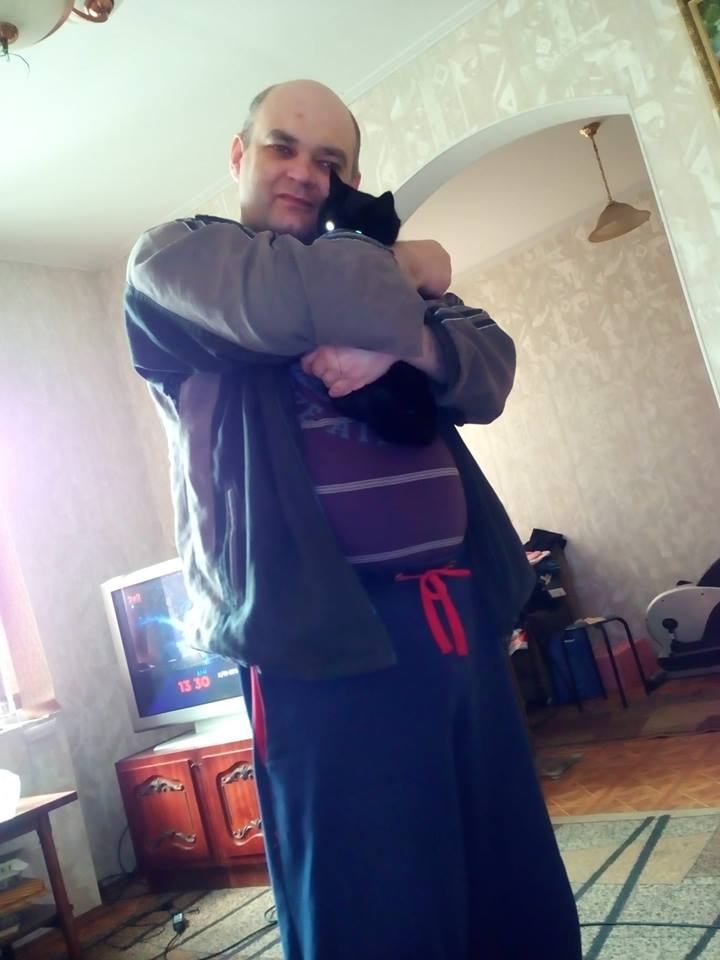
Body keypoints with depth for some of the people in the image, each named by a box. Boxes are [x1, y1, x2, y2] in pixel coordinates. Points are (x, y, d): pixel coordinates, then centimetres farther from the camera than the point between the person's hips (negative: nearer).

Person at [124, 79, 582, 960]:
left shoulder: (388, 270, 22)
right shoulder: (174, 257, 5)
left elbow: (491, 372, 6)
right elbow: (289, 299, -17)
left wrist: (401, 342, -14)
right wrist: (409, 276, 2)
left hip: (457, 612, 6)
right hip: (325, 629, -5)